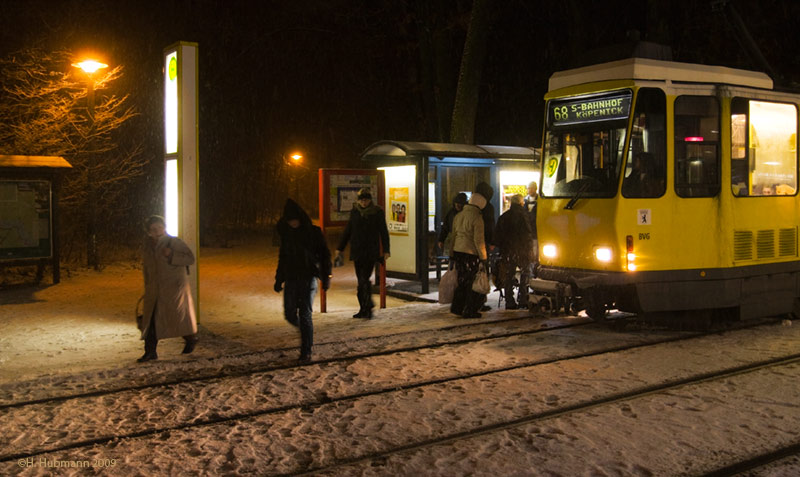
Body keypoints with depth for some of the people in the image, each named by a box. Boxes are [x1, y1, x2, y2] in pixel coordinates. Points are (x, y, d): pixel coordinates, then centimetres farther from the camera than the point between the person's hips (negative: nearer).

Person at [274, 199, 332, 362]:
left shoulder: (313, 232, -4)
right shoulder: (286, 234, 8)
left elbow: (324, 255, -2)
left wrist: (326, 277, -8)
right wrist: (279, 279, 16)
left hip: (308, 279, -4)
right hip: (291, 279, 4)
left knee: (305, 315, -9)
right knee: (290, 315, 3)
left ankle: (306, 351, 0)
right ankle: (305, 331, 34)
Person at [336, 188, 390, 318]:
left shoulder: (377, 212, -2)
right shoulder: (354, 212, 7)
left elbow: (383, 232, 0)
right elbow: (348, 231, 15)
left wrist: (386, 250, -7)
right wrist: (340, 248, 14)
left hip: (371, 251, -4)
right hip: (357, 251, 4)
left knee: (364, 279, -14)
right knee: (361, 280, 7)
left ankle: (366, 308, -10)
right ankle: (364, 309, 16)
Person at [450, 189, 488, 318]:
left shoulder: (458, 215, 11)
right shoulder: (477, 217, -12)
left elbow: (453, 234, 15)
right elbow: (478, 240, -15)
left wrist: (452, 253, 21)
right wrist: (483, 257, -9)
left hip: (457, 251, 7)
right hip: (471, 253, -7)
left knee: (462, 281, 17)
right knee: (473, 283, 3)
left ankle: (456, 308, 19)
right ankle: (470, 311, 5)